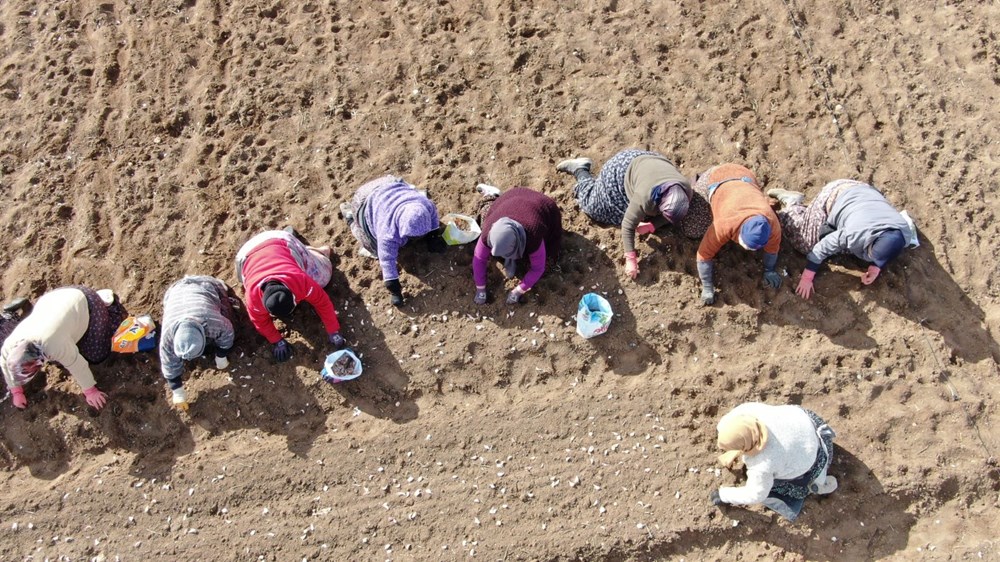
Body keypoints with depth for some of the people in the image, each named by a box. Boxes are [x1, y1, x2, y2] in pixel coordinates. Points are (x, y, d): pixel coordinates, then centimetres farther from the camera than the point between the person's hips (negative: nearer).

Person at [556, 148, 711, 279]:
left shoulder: (687, 191, -30)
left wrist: (652, 225, -25)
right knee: (594, 205, 9)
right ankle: (580, 169, 29)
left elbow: (673, 217, -10)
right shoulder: (646, 197, -45)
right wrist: (631, 260, -35)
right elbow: (628, 225, -34)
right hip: (621, 170, -5)